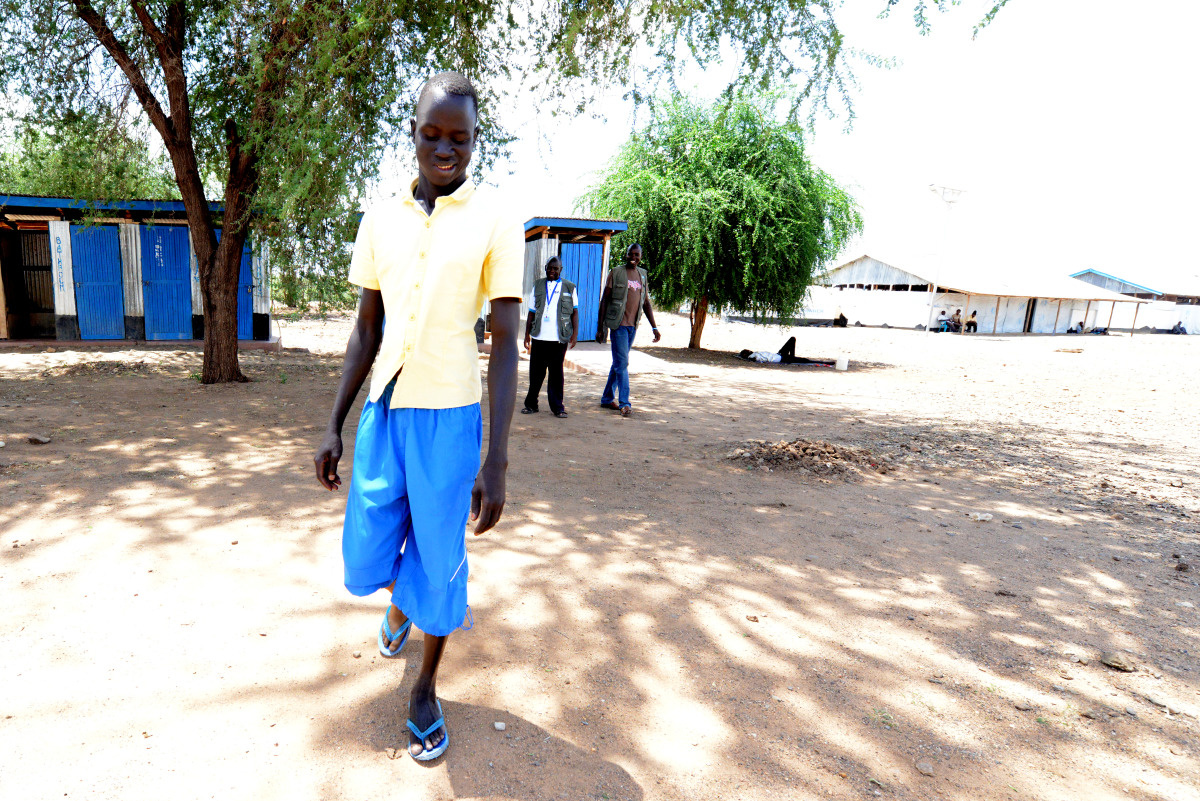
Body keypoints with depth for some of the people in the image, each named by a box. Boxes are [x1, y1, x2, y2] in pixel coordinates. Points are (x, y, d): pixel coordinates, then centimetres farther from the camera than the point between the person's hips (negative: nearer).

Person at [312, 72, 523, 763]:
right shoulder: (382, 219, 6)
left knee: (438, 561, 7)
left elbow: (506, 344, -10)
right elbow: (367, 330, 11)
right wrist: (335, 425, 9)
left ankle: (427, 689, 33)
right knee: (367, 560, 11)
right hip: (383, 411, 4)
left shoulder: (495, 222, -6)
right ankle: (403, 600, 49)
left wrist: (497, 461, -15)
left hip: (450, 417, -4)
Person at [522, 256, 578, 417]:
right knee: (536, 372, 6)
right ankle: (531, 405, 17)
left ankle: (557, 407, 11)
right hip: (539, 337, 2)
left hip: (560, 338, -1)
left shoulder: (569, 288, 9)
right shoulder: (537, 286, 13)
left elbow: (575, 312, 7)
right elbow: (531, 313, 14)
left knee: (556, 373, 4)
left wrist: (575, 333, -4)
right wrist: (527, 334, 10)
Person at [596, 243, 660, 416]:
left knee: (618, 363, 12)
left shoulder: (643, 275, 13)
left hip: (633, 325, 6)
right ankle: (624, 403, -10)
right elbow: (604, 301, -2)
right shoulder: (616, 273, -2)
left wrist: (654, 327, 11)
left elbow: (646, 303, 17)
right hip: (618, 324, -6)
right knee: (622, 363, -11)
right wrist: (601, 328, -5)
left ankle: (607, 398, 23)